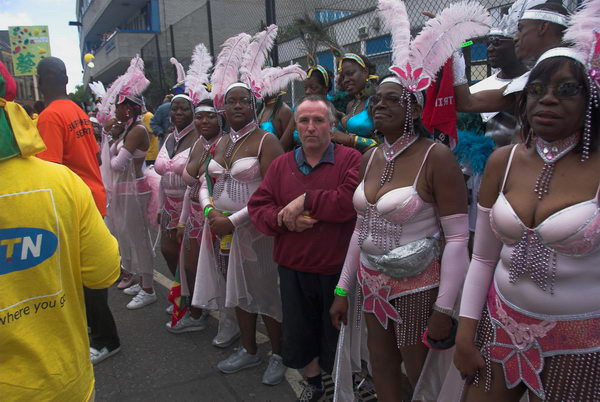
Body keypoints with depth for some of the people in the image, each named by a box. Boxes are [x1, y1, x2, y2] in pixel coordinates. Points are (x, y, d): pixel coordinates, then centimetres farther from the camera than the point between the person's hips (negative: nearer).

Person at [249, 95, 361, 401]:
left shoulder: (351, 159, -8)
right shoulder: (281, 165, 6)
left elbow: (352, 200, -25)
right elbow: (257, 207, 1)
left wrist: (306, 199, -20)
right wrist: (285, 219, -17)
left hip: (337, 269, -4)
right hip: (293, 269, 4)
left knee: (336, 337, 14)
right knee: (299, 333, 18)